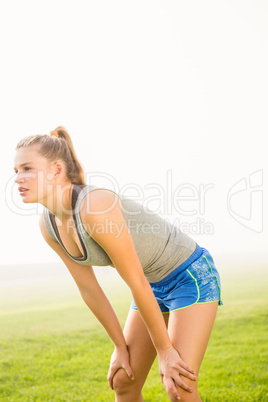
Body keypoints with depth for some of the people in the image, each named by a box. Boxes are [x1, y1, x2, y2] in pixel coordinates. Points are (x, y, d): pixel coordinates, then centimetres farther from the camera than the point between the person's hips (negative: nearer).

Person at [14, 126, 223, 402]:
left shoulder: (95, 206, -34)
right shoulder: (48, 225, -8)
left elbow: (137, 283, -27)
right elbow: (88, 289, 0)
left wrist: (164, 350, -17)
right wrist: (121, 346, 6)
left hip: (192, 276, -7)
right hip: (154, 285, 7)